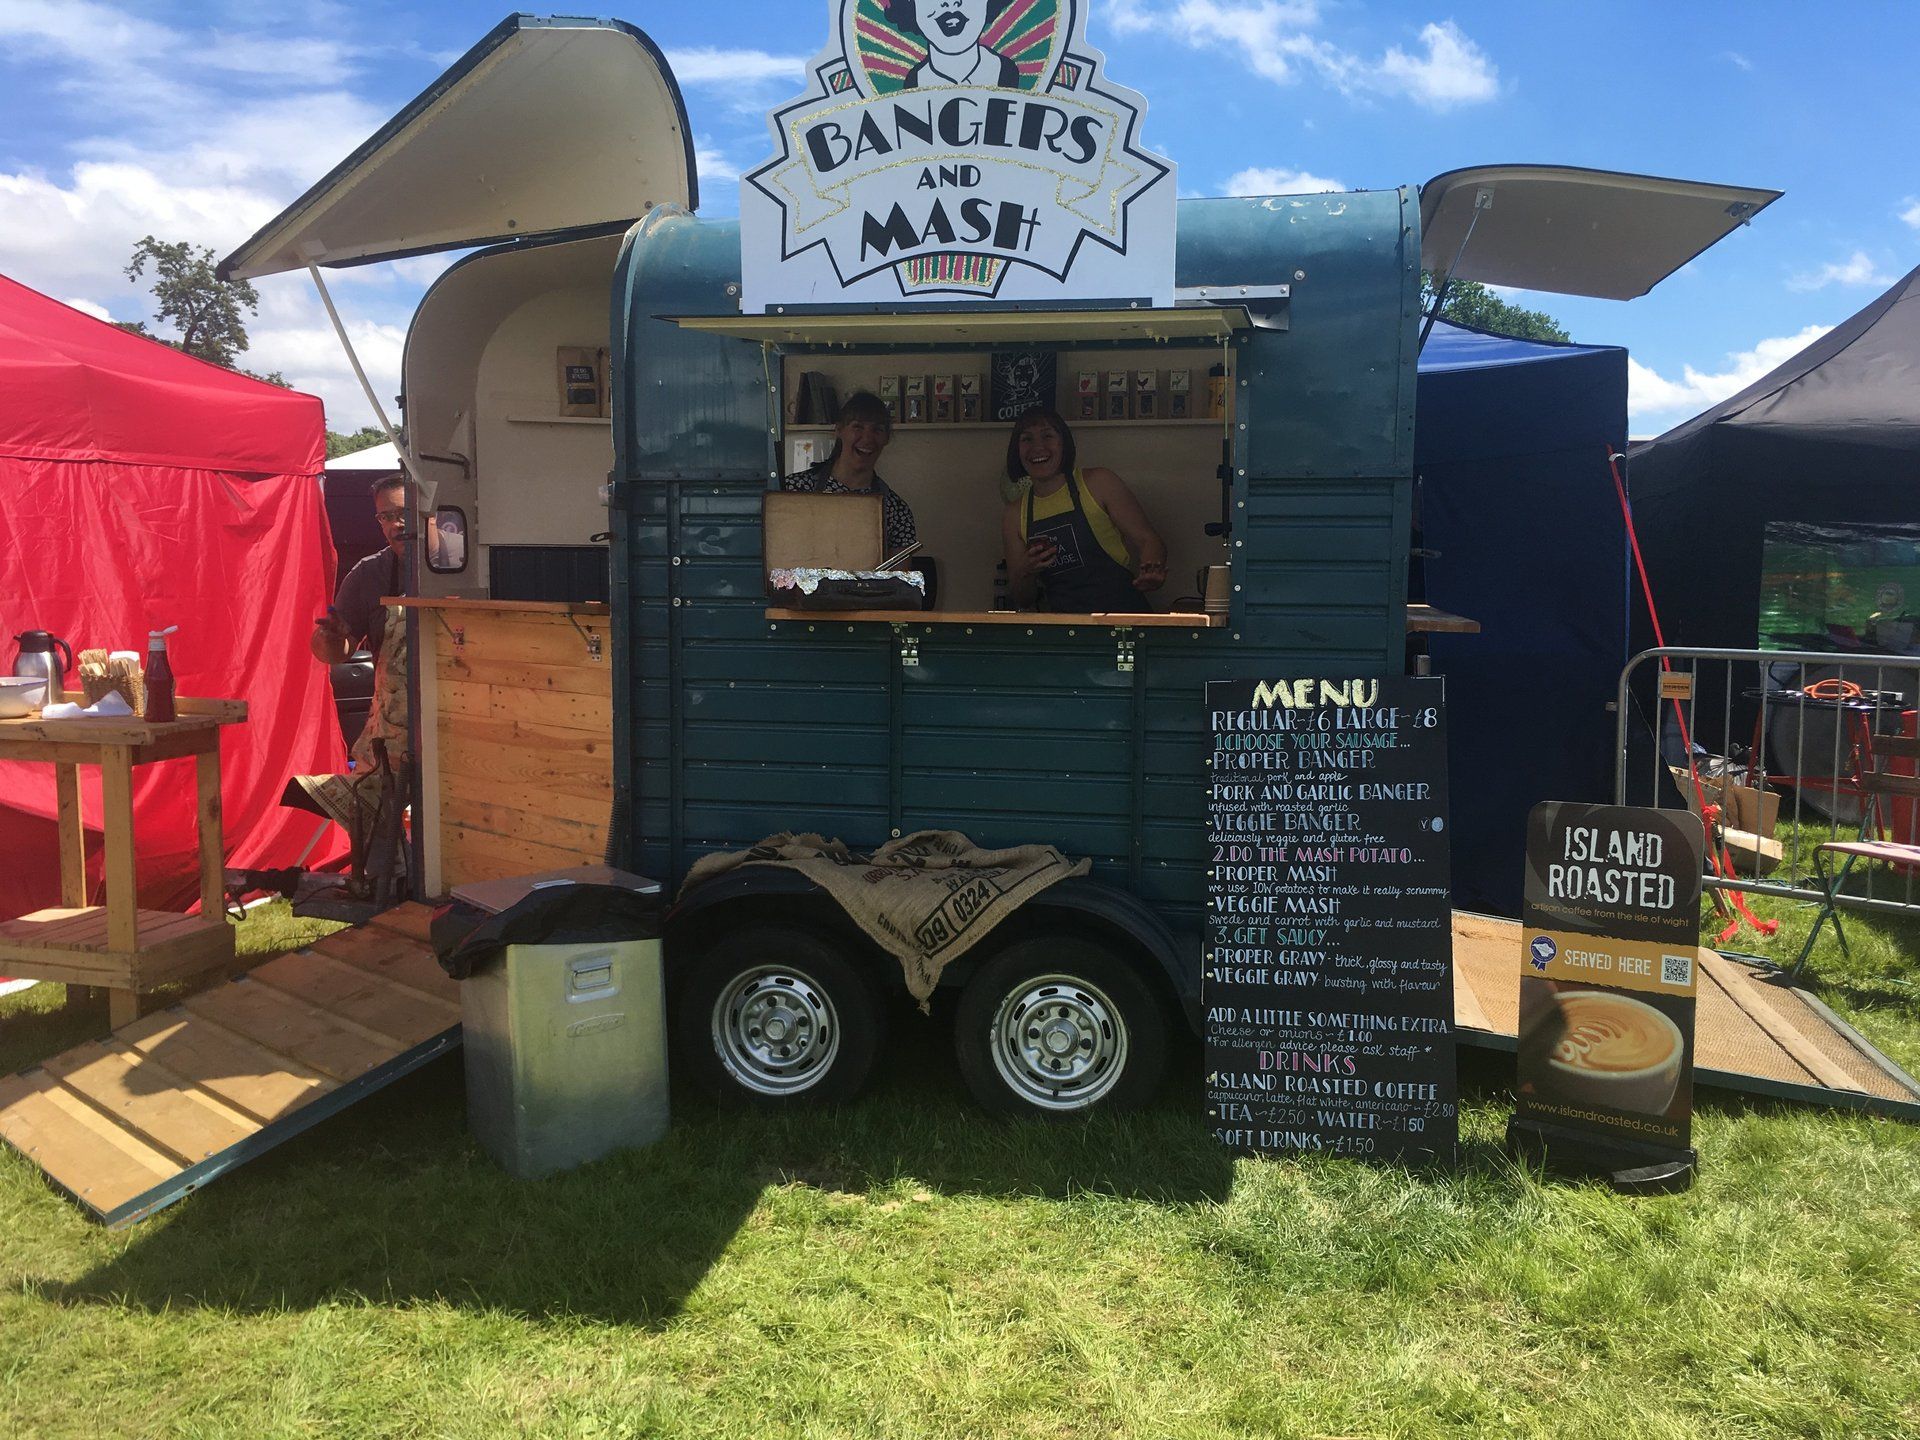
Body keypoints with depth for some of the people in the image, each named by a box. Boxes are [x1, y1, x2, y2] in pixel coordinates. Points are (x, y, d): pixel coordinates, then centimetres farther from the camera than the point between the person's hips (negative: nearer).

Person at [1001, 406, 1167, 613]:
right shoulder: (1014, 515, 14)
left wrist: (1151, 571, -19)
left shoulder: (1098, 483, 4)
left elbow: (1148, 540, 3)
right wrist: (1026, 573, -3)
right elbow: (1021, 599, 19)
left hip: (1123, 616, -4)